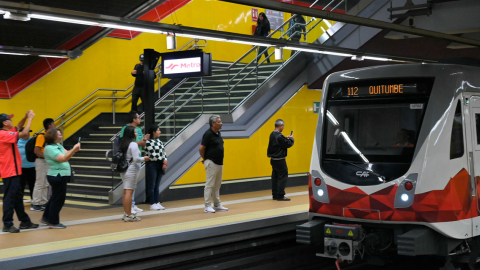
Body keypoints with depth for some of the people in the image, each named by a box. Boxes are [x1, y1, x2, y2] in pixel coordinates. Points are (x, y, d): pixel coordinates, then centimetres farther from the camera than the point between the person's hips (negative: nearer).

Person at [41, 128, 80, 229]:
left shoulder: (58, 146, 11)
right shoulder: (50, 148, -18)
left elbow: (67, 154, 4)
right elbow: (63, 159, -27)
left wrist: (74, 150, -14)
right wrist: (74, 149, -35)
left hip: (60, 176, 10)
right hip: (57, 176, -10)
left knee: (55, 198, 20)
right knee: (58, 199, -1)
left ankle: (46, 218, 32)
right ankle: (53, 222, 9)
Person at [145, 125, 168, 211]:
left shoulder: (159, 141, 11)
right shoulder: (148, 142, -12)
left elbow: (163, 152, 9)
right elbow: (152, 155, -16)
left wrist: (165, 163, -5)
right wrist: (163, 160, -11)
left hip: (160, 165, 7)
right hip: (152, 165, -7)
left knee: (157, 186, 11)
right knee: (151, 186, 1)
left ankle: (157, 203, 16)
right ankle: (152, 204, 6)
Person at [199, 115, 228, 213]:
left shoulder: (218, 133, 11)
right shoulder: (208, 134, -14)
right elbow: (201, 149, -14)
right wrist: (205, 159, -2)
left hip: (220, 162, 8)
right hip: (212, 163, -8)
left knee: (217, 185, 13)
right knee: (209, 185, -4)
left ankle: (217, 205, 21)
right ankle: (207, 206, 0)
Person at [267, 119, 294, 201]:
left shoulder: (272, 134, 8)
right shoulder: (279, 136, -21)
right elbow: (288, 144, -16)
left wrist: (286, 138, 12)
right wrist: (291, 139, 2)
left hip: (273, 159, 9)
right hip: (280, 160, -9)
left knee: (275, 177, 13)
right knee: (283, 177, -4)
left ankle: (275, 195, 18)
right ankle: (280, 195, -4)